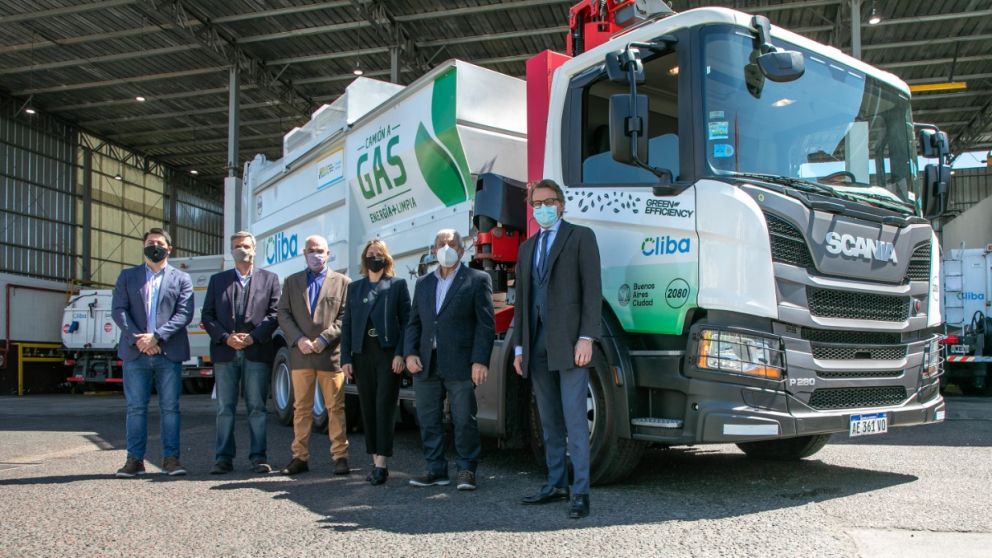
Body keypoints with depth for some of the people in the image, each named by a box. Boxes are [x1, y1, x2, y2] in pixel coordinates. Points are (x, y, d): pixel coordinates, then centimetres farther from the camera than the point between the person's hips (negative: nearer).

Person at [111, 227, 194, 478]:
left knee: (170, 408, 2)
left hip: (169, 353, -1)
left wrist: (156, 337, -13)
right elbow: (119, 310, 4)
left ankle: (171, 458, 6)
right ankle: (135, 459, 9)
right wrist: (137, 339, -11)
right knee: (136, 408, 3)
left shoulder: (181, 279, 10)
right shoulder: (127, 276, 15)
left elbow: (185, 313, -2)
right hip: (135, 353, 1)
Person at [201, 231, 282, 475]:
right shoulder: (217, 280, 15)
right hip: (225, 352, 2)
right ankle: (223, 458, 9)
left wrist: (253, 337, -11)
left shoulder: (269, 279, 11)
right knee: (225, 407, 4)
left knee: (257, 407, 0)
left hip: (257, 352, -2)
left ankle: (258, 456, 5)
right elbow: (207, 316, 8)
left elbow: (274, 314, 1)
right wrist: (226, 338, -8)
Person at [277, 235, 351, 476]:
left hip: (331, 354, -2)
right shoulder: (292, 282, 15)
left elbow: (345, 317, 0)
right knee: (301, 408, 7)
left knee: (336, 408, 0)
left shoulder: (342, 282, 8)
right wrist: (299, 339, -8)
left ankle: (340, 456, 6)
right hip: (300, 355, 2)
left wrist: (324, 339, -12)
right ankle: (300, 457, 14)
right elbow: (283, 314, 8)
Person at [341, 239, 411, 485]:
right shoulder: (354, 288, 15)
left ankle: (381, 464, -7)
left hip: (388, 353, -4)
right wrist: (346, 358, 3)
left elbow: (406, 321, -1)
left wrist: (400, 353, -11)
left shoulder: (397, 285, 5)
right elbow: (347, 325, 11)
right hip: (362, 355, 4)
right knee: (368, 409, 6)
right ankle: (375, 460, 14)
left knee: (384, 407, -7)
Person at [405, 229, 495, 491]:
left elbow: (486, 324, -4)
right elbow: (414, 322, 16)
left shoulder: (477, 280, 1)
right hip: (426, 365, 5)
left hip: (460, 365, -5)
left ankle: (467, 470, 15)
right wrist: (410, 353, 1)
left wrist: (480, 361, -13)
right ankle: (436, 469, 21)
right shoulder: (423, 283, 17)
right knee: (428, 420, 9)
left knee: (464, 420, 0)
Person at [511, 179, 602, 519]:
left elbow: (592, 289, -6)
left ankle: (581, 491, -2)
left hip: (569, 343, -6)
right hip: (537, 346, 6)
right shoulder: (527, 248, 20)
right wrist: (519, 347, 14)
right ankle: (556, 484, 20)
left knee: (574, 418, -7)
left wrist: (586, 338, -15)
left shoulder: (581, 237, 2)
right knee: (549, 421, 11)